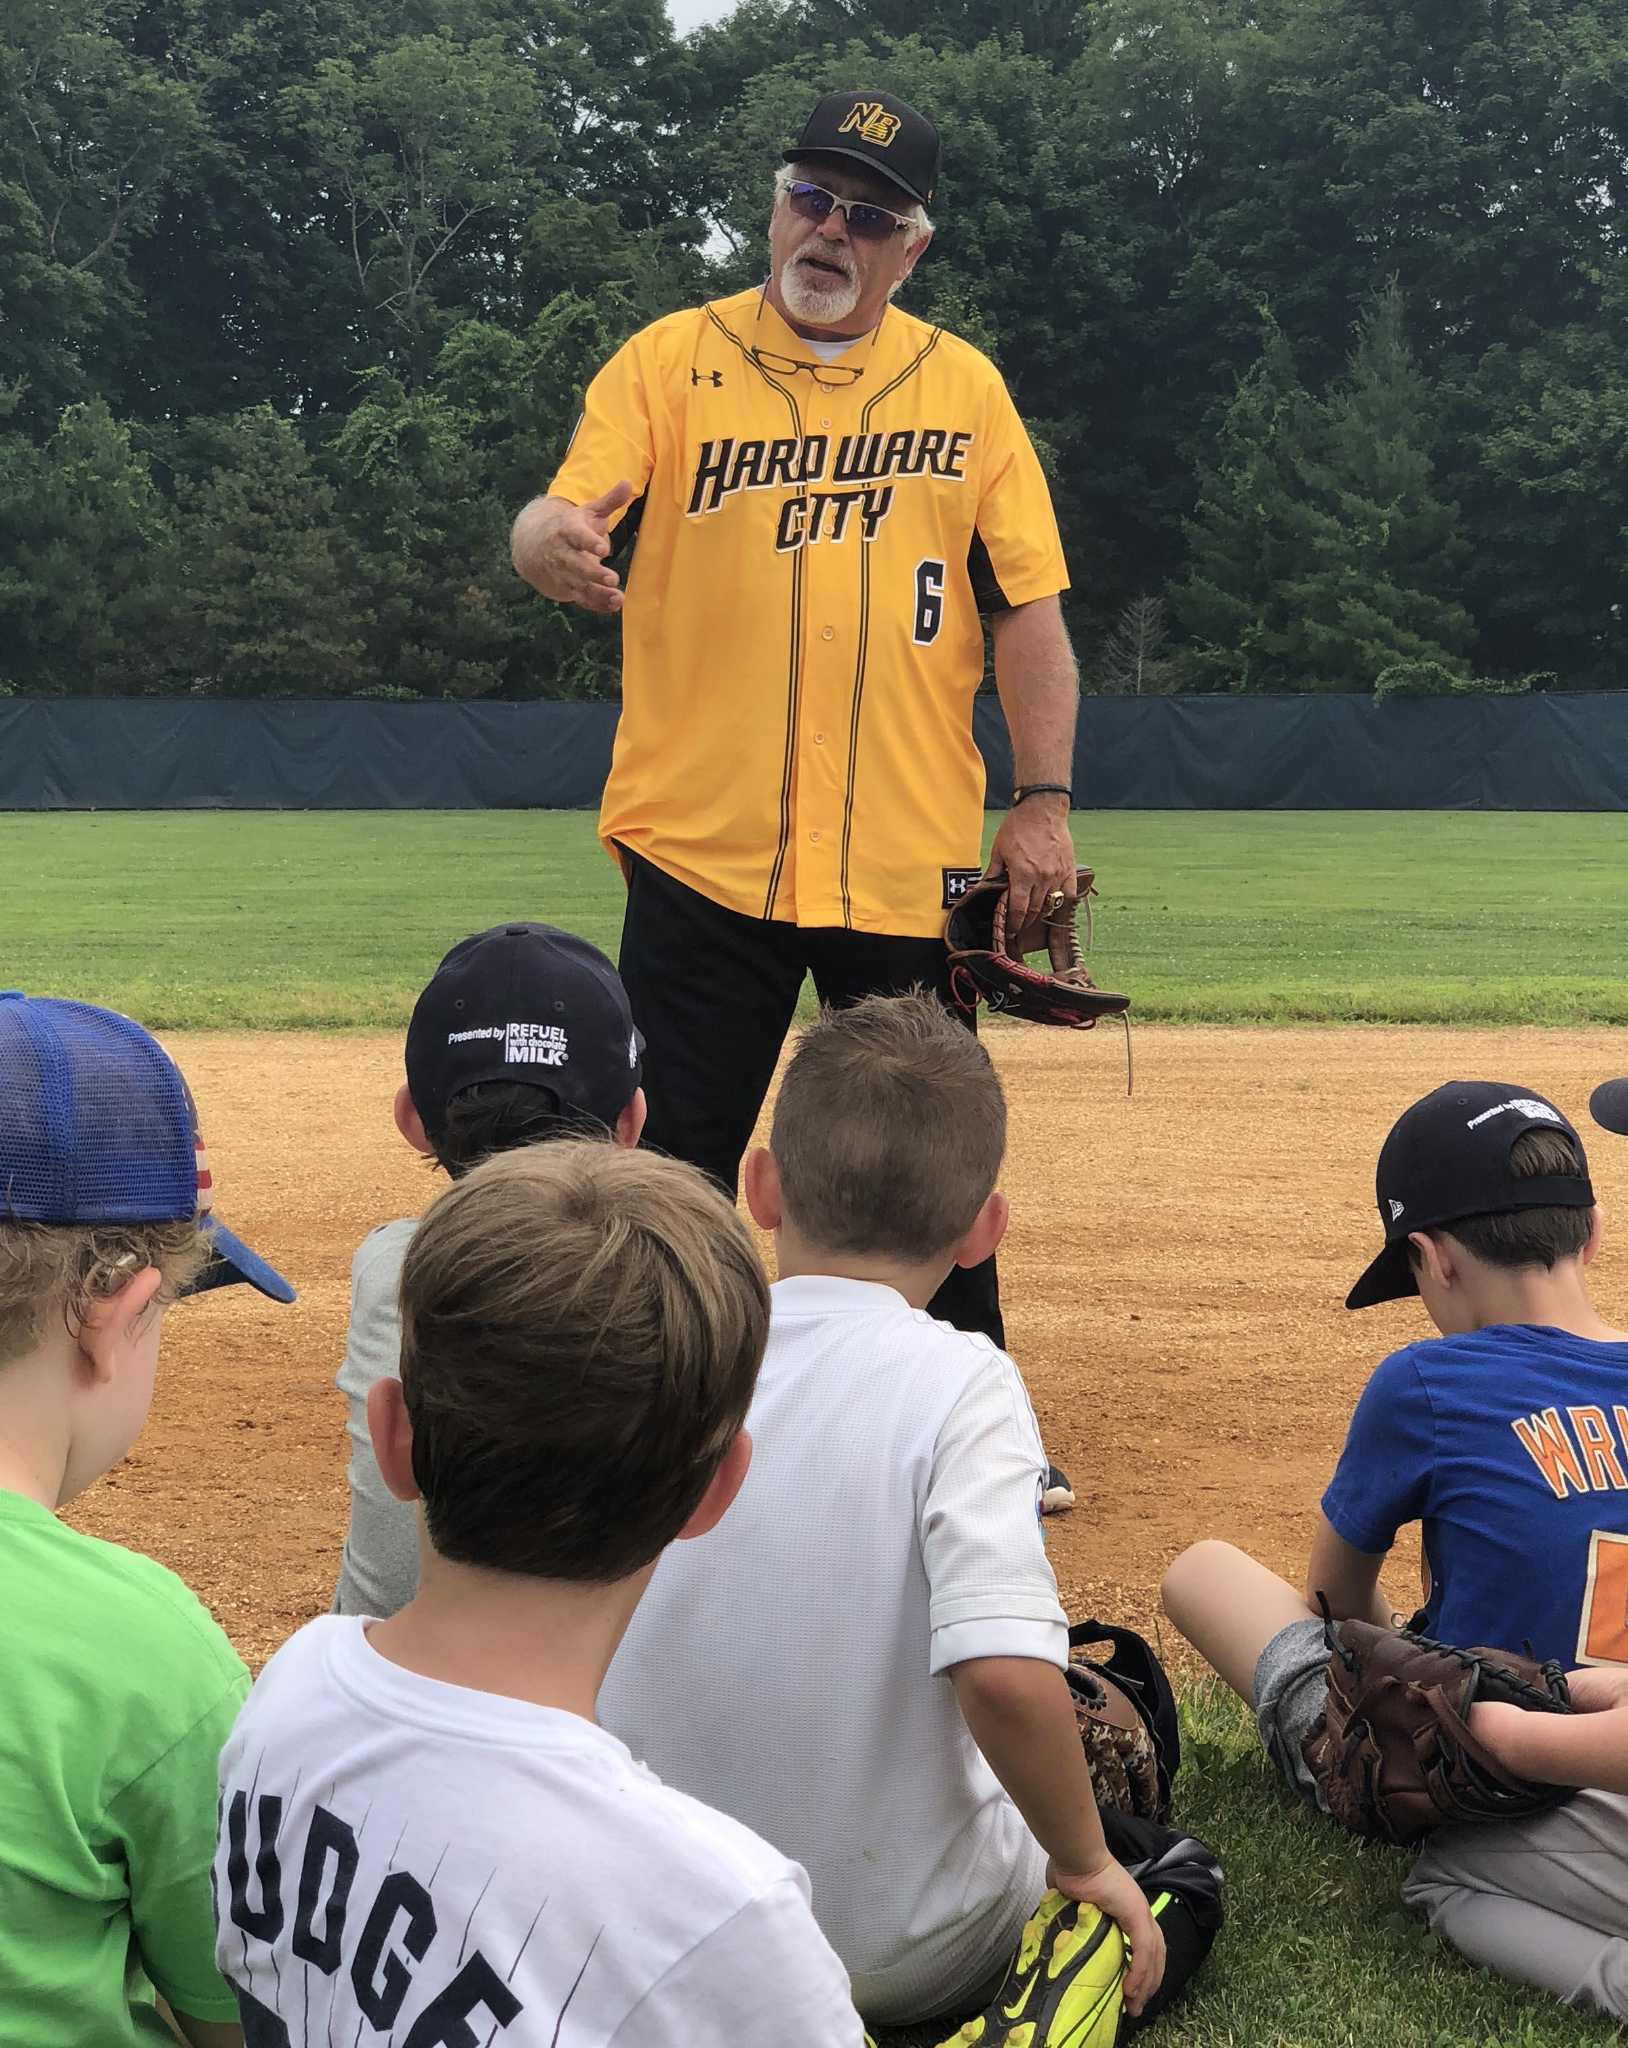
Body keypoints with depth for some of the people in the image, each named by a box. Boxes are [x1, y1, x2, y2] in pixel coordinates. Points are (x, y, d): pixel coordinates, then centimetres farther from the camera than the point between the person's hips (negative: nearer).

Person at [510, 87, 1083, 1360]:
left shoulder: (966, 386, 8)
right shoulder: (672, 360, 3)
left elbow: (1029, 605, 6)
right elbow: (561, 514, -10)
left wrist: (1044, 803, -2)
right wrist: (550, 540, -35)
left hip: (909, 860, 1)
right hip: (703, 853, -1)